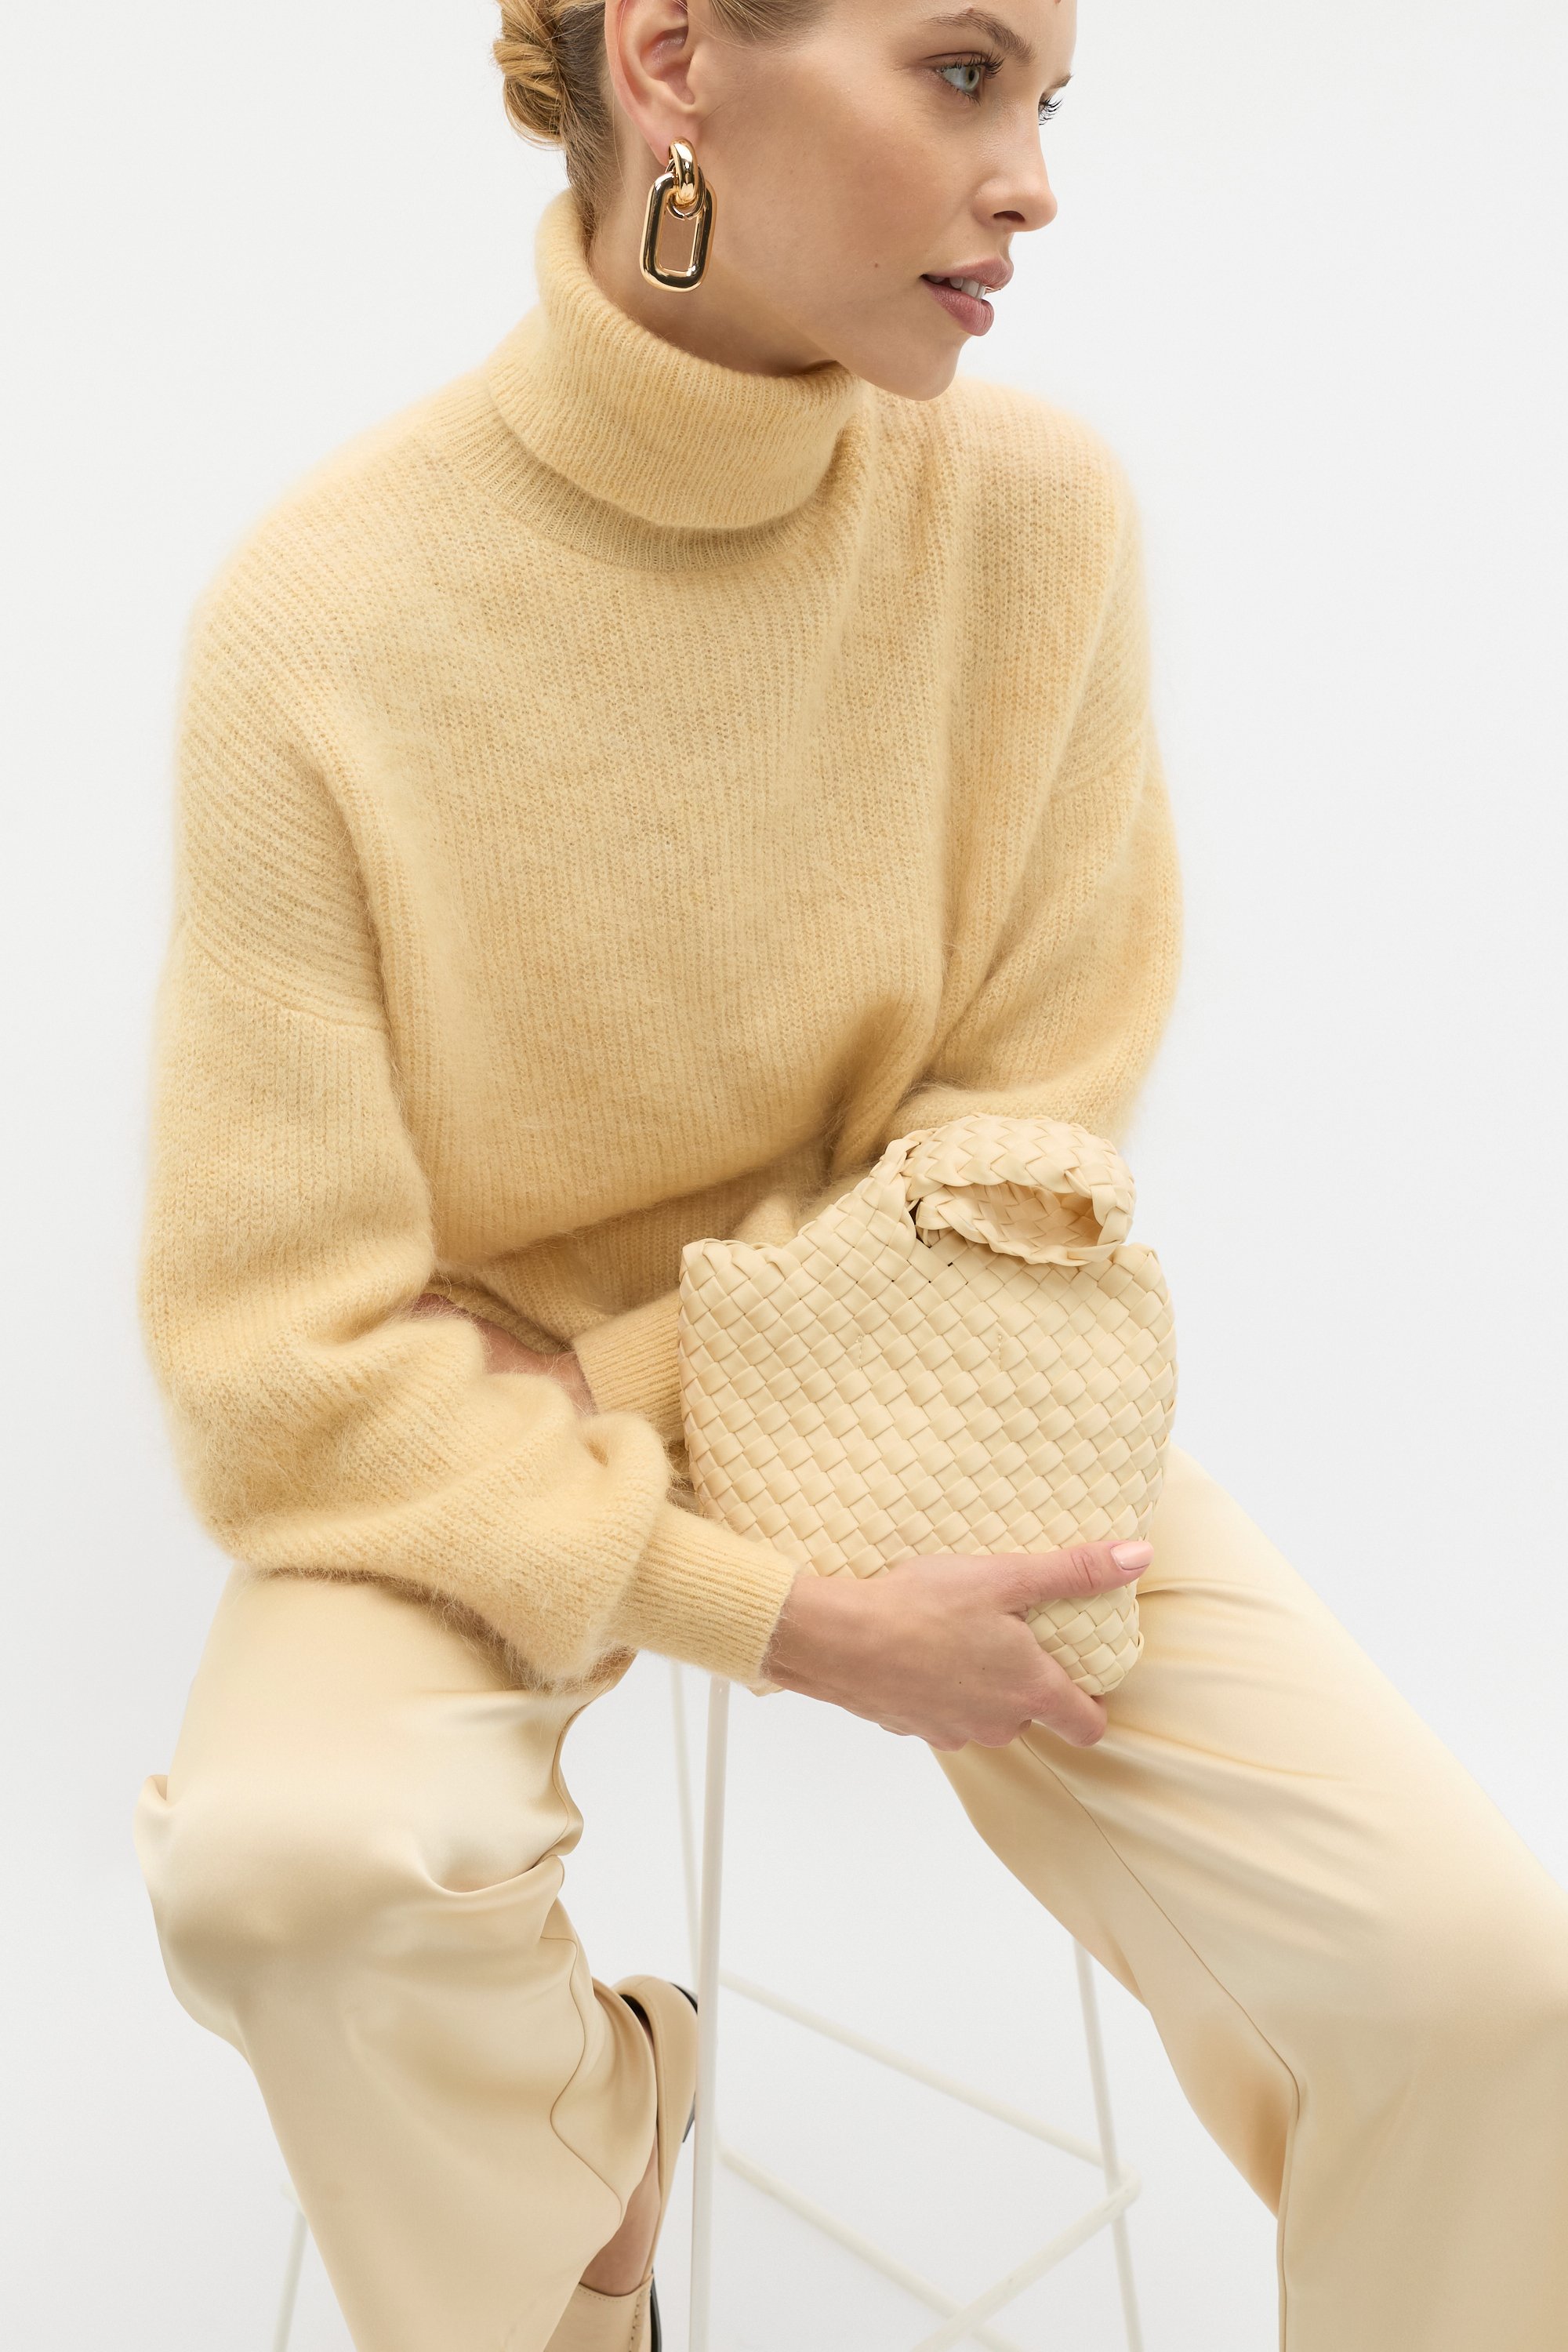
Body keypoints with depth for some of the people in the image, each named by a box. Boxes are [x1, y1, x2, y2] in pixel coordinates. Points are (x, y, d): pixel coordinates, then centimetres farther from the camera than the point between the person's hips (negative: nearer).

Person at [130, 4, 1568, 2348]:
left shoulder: (1038, 508, -12)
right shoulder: (322, 612, -19)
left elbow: (1027, 1124, -3)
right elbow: (288, 1349, -16)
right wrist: (790, 1620, -22)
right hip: (481, 1417, -1)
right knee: (289, 1853, -31)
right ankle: (595, 2107, 5)